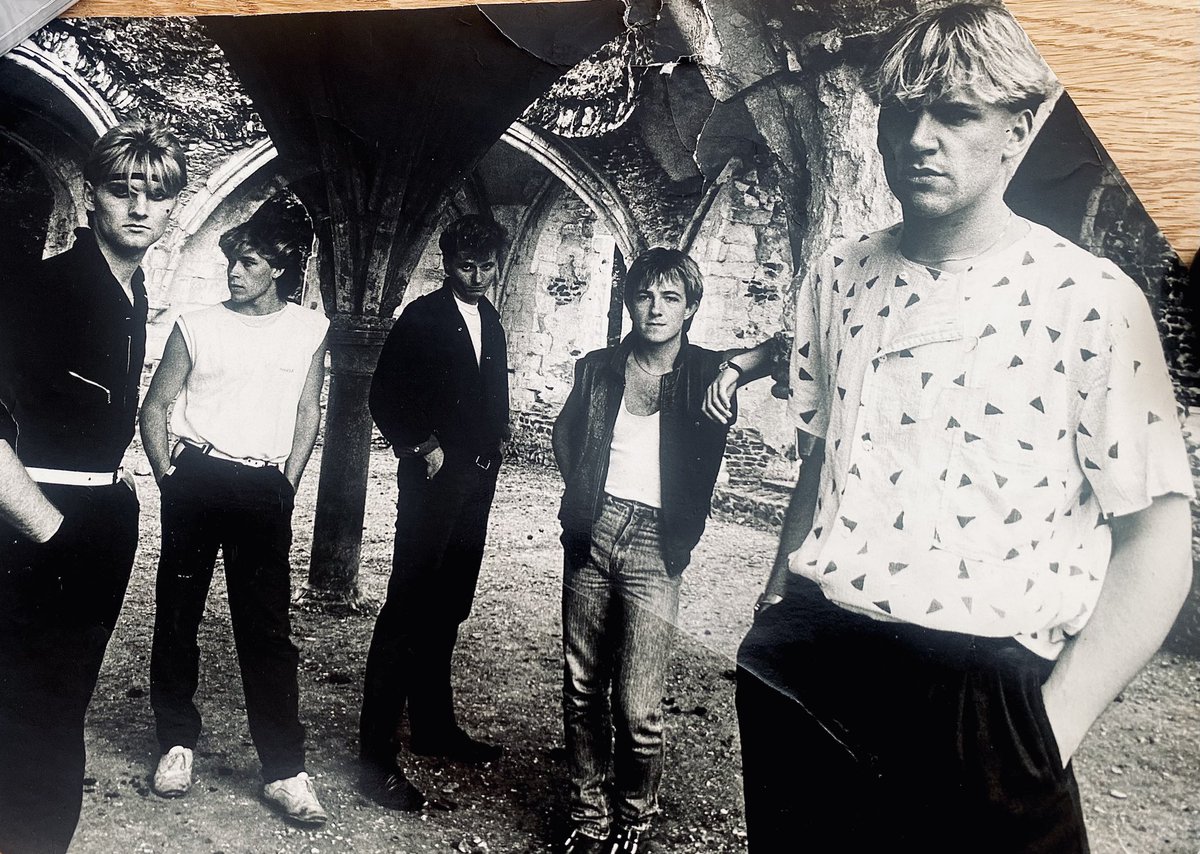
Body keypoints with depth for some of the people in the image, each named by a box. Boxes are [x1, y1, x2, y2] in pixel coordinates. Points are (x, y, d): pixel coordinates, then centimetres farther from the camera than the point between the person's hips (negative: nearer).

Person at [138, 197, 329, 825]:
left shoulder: (310, 331, 5)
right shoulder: (195, 327, 3)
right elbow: (154, 407, 8)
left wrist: (286, 485, 4)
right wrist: (168, 479, 0)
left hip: (264, 491, 0)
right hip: (196, 483, 1)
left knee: (268, 630, -1)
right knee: (177, 616, 7)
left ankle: (284, 770, 3)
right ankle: (177, 744, 24)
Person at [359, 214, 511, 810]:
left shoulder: (489, 321, 15)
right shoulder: (422, 317, -5)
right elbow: (385, 397, -7)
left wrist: (493, 442, 10)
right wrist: (423, 447, -11)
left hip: (476, 480, 7)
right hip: (433, 478, -7)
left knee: (448, 609, 13)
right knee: (407, 610, -8)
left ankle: (433, 727, 25)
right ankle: (376, 755, -4)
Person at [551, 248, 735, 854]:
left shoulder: (707, 375, 0)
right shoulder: (599, 369, 8)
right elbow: (564, 435, 23)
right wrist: (584, 496, 12)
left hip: (653, 546, -3)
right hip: (591, 534, 3)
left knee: (637, 708, -7)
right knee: (582, 691, 9)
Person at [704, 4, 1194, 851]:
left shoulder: (1091, 298, -9)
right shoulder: (838, 278, 7)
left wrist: (1053, 725, -13)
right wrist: (773, 610, 10)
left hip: (982, 696, -4)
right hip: (803, 668, 5)